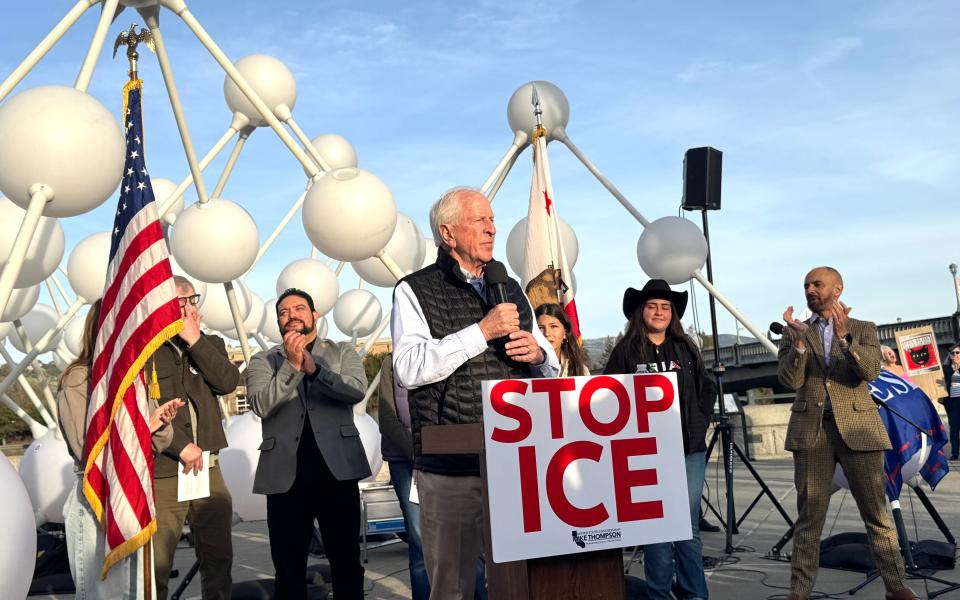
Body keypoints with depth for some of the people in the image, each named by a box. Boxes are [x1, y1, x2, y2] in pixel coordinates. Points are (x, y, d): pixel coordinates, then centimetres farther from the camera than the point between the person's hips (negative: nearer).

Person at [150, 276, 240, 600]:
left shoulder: (209, 344, 14)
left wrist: (194, 340, -8)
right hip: (161, 473, -4)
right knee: (157, 565, 0)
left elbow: (228, 381, -3)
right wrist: (181, 446, -13)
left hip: (208, 469, 4)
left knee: (218, 558, 11)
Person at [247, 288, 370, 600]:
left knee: (347, 562, 5)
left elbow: (357, 390, -8)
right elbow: (261, 405, -7)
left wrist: (315, 369, -22)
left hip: (337, 469, 0)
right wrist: (292, 365, -18)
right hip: (285, 474, 1)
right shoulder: (262, 362, 11)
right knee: (288, 568, 8)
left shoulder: (343, 352, 11)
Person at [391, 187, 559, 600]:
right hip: (450, 468, -4)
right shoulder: (415, 291, 1)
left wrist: (539, 354, 0)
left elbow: (549, 369, 24)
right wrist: (482, 331, -16)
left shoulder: (512, 290, 18)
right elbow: (408, 369, -15)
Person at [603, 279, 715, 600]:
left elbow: (707, 390, 18)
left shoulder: (686, 349, 13)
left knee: (689, 524, 6)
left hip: (690, 448, 3)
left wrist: (699, 424, 7)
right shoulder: (625, 351, 2)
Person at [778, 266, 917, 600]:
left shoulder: (863, 330, 8)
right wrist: (800, 339, -19)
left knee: (876, 513, 4)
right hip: (811, 428, 1)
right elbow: (790, 380, -4)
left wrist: (843, 336, -26)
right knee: (809, 515, 2)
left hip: (857, 426, 0)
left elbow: (871, 371, -11)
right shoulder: (795, 333, 10)